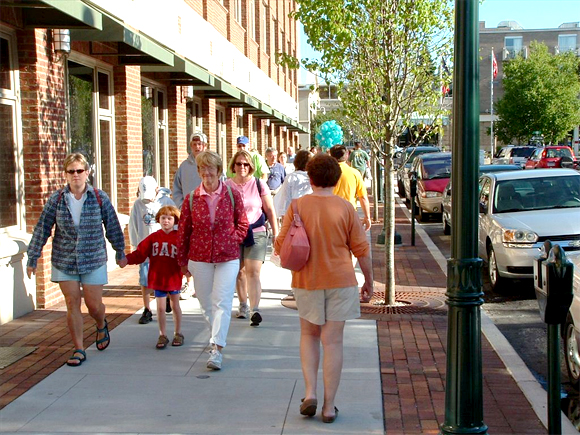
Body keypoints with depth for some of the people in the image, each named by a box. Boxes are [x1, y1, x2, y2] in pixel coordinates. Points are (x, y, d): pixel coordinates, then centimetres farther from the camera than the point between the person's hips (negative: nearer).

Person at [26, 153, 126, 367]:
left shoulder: (99, 197, -4)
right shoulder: (56, 199, -3)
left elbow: (113, 227, 5)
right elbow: (42, 229, 1)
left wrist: (120, 252, 12)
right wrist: (32, 258, 1)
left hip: (93, 260, -1)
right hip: (64, 261, 1)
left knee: (94, 305, 2)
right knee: (72, 304, 2)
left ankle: (101, 326, 37)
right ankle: (79, 349, 13)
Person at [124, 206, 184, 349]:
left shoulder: (179, 238, -5)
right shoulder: (153, 238, 1)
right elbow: (140, 254, -3)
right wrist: (127, 259, -17)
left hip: (174, 278, -1)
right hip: (158, 278, 1)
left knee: (175, 305, 13)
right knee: (161, 308, 5)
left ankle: (178, 333, 28)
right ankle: (163, 335, 17)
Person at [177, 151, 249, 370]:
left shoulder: (232, 195, -3)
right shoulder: (191, 198, 0)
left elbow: (243, 224, 8)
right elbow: (183, 230, 7)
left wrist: (232, 241, -6)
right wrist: (182, 260, 9)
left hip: (228, 258, -2)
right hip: (199, 257, 2)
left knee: (222, 302, -9)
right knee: (206, 304, 11)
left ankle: (217, 349, -11)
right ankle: (215, 337, 32)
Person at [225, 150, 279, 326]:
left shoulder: (259, 184, 1)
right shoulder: (227, 186, 4)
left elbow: (270, 210, 5)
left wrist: (276, 233, 3)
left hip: (256, 233, -2)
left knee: (253, 272, -11)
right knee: (239, 272, 10)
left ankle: (255, 310, -15)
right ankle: (243, 305, 27)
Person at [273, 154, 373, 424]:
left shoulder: (297, 206, -6)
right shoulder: (345, 208, -6)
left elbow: (280, 246, -4)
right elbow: (361, 249, -2)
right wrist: (369, 281, 9)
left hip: (307, 281, 1)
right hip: (340, 281, -1)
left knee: (309, 335, 20)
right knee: (333, 341, 4)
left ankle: (310, 392, 8)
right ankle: (329, 407, 8)